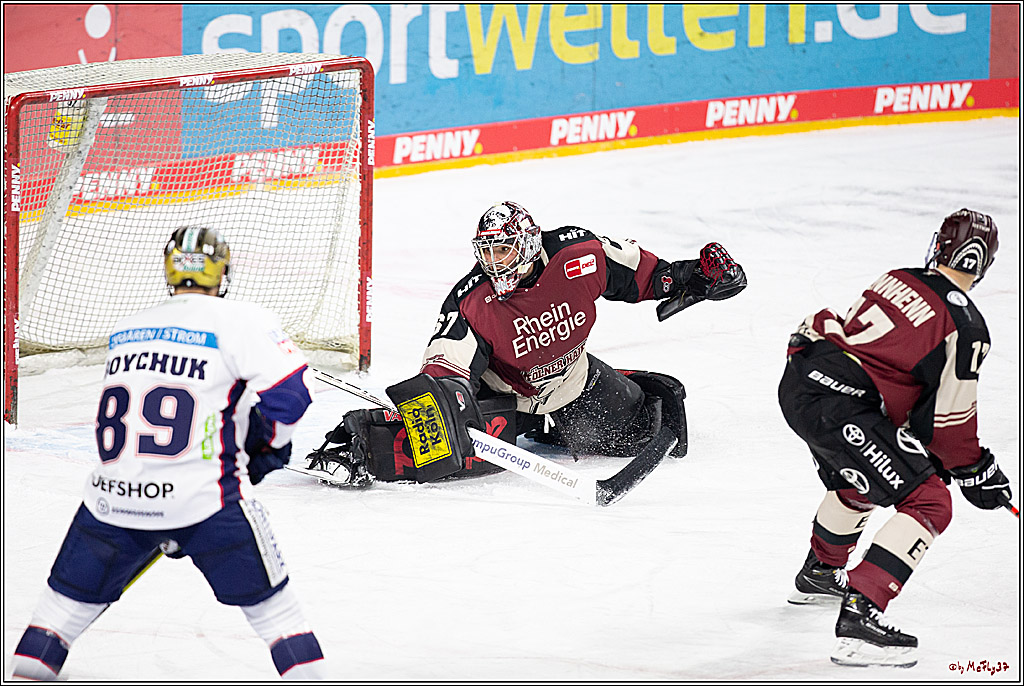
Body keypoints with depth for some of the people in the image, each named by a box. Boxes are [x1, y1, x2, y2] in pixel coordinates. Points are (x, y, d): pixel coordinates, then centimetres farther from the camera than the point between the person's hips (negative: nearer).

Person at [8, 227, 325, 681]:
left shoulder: (125, 331, 17)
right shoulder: (240, 320, -2)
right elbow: (290, 390, -12)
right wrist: (266, 445, 8)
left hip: (114, 495, 4)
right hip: (204, 497, -4)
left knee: (71, 596, 20)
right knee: (268, 601, 8)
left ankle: (26, 674, 20)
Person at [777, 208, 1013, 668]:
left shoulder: (898, 280, 15)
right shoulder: (965, 326, -7)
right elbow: (950, 417, -5)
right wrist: (975, 470, 13)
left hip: (800, 377, 9)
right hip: (839, 407, -9)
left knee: (857, 484, 36)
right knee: (928, 504, -6)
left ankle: (819, 574, 61)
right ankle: (858, 619, -17)